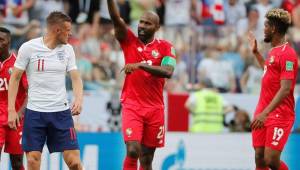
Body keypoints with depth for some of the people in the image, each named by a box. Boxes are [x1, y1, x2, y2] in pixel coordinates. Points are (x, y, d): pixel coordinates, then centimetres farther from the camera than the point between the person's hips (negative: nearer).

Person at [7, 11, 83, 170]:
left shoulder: (67, 49, 5)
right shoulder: (28, 47, -5)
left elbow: (76, 78, 6)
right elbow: (15, 78, 1)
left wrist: (78, 99, -15)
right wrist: (11, 109, -5)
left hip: (61, 111, 2)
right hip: (35, 111, -2)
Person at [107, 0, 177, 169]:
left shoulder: (165, 47, 3)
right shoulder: (129, 40, 3)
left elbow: (168, 72, -15)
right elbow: (116, 18, -12)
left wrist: (140, 65, -23)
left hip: (154, 109, 1)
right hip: (132, 105, -1)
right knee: (133, 150, -18)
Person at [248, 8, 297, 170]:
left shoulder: (287, 54, -15)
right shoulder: (273, 51, 14)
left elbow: (285, 89, -23)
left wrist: (265, 113, -30)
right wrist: (256, 52, 36)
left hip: (279, 115, -9)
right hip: (263, 114, 9)